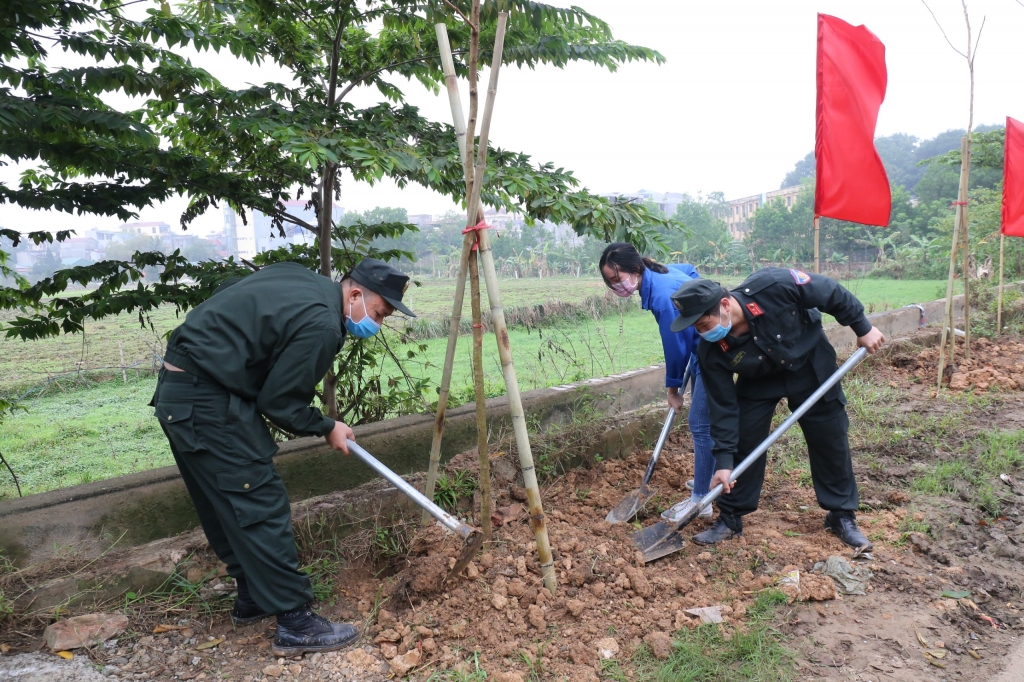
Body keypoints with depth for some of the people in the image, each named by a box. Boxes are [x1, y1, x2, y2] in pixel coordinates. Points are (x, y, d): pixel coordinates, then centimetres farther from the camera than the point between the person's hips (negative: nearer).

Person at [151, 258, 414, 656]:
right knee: (262, 507, -6)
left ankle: (252, 598, 32)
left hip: (178, 392, 10)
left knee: (227, 507, 18)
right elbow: (280, 403, -13)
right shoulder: (321, 326, -18)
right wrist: (326, 429, 3)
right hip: (208, 404, -10)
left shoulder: (304, 281, 10)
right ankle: (296, 623, 2)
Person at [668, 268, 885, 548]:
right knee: (743, 446, -6)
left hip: (811, 368, 0)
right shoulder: (712, 351, -29)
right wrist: (724, 460, -22)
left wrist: (863, 327, -11)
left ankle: (842, 516, 27)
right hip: (758, 382, 1)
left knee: (831, 444, 7)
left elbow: (832, 294, -21)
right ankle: (730, 518, 12)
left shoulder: (773, 285, -39)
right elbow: (723, 406, -21)